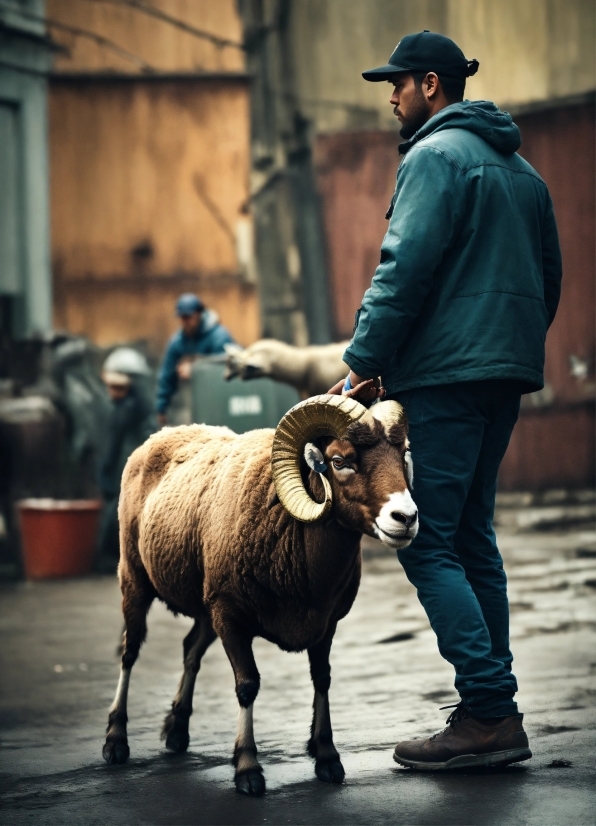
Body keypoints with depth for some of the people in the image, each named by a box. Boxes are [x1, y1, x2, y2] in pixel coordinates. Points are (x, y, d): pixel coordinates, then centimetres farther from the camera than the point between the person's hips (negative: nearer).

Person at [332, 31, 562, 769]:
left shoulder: (436, 155, -8)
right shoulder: (519, 167, 20)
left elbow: (404, 271, -16)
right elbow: (549, 274, 23)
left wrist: (364, 364, -13)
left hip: (448, 374, -9)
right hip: (506, 375, 10)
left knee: (426, 541, -9)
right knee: (472, 537, 13)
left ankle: (490, 714, -14)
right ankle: (493, 714, 13)